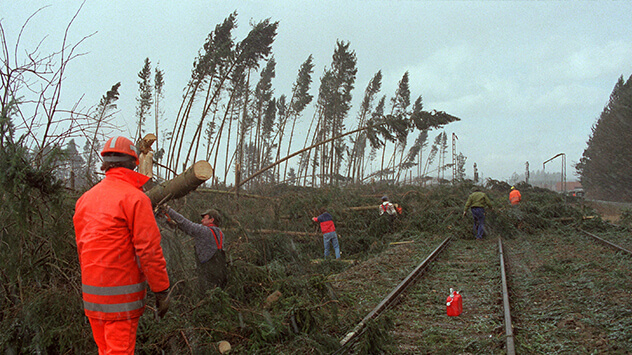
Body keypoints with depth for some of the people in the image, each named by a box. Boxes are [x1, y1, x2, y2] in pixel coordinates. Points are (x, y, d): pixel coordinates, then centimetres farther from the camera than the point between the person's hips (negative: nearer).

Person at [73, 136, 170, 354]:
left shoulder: (85, 199, 9)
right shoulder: (134, 197, -13)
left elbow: (81, 248, 14)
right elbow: (148, 249, -16)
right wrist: (162, 290, -8)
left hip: (91, 292, 7)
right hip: (122, 295, -7)